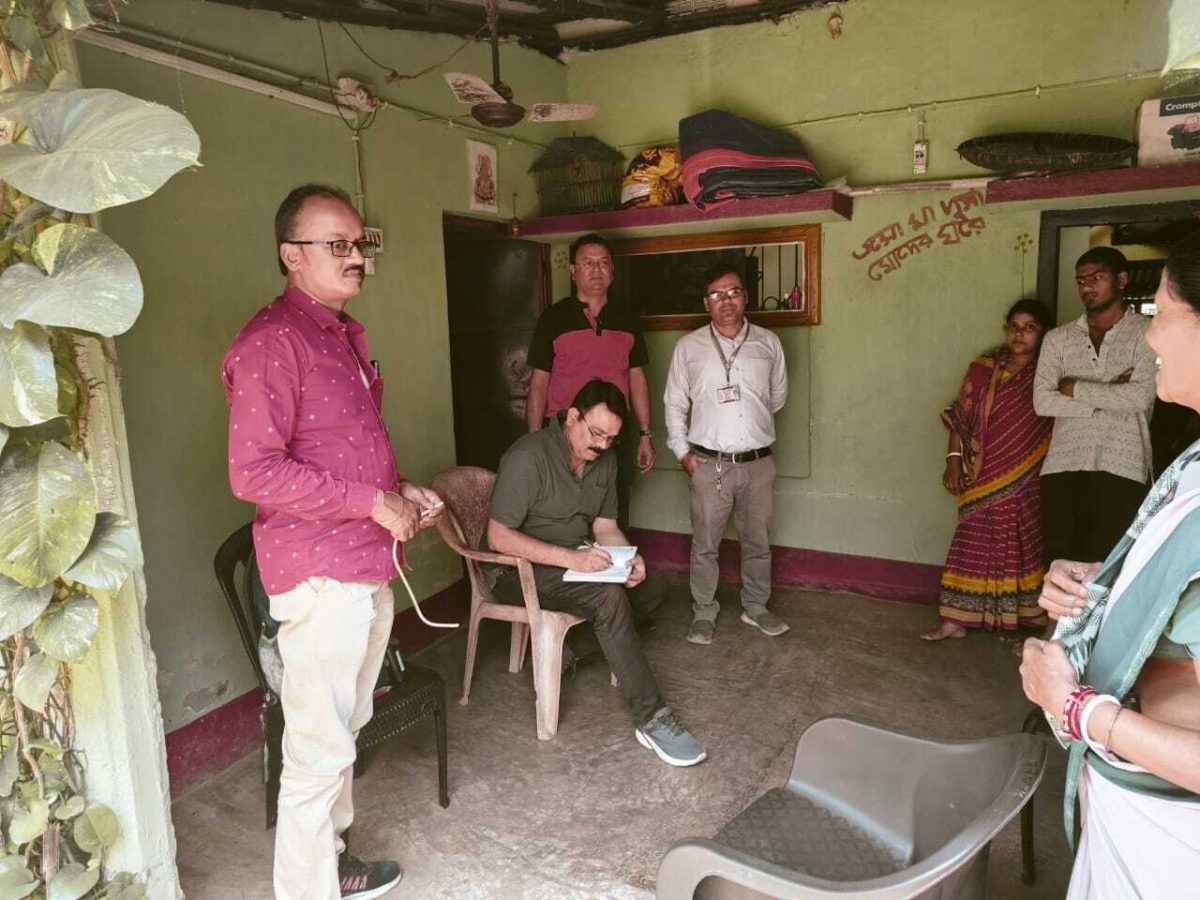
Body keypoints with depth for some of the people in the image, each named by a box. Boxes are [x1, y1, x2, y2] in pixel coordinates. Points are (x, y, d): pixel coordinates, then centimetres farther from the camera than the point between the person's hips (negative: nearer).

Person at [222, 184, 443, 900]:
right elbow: (254, 473, -23)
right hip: (320, 577, -9)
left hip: (370, 569, 9)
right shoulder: (271, 342, -15)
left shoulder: (347, 334, 16)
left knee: (347, 731, 21)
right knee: (319, 751, 1)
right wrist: (373, 503, -19)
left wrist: (403, 491, 9)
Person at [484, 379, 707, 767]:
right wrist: (570, 559, -33)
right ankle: (651, 719, -24)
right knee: (609, 597, -30)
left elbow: (605, 525, 9)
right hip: (520, 568, -8)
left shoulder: (604, 459, 2)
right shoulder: (528, 457, -22)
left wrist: (628, 558, -14)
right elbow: (498, 537, -25)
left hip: (578, 557, 8)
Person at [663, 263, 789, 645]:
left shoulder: (768, 343, 4)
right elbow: (675, 402, 5)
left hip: (758, 462, 2)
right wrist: (682, 449, 0)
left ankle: (756, 607, 30)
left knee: (757, 541, 13)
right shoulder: (688, 346, 1)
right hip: (709, 463, -2)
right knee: (705, 544, 6)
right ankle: (704, 612, 21)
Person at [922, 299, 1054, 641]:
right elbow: (960, 418, 2)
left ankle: (1035, 616, 23)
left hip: (1030, 481, -1)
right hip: (986, 478, 1)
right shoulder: (984, 369, 2)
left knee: (1027, 546, 7)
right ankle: (955, 620, 11)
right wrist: (954, 460, -5)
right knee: (974, 546, 5)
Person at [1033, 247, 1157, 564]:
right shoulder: (1058, 338, 13)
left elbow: (1140, 397, -8)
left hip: (1121, 468, -2)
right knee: (1061, 562, 1)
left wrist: (1076, 388, -1)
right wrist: (1109, 398, -4)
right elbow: (1042, 401, 1)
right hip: (1063, 467, 3)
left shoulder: (1147, 333, 6)